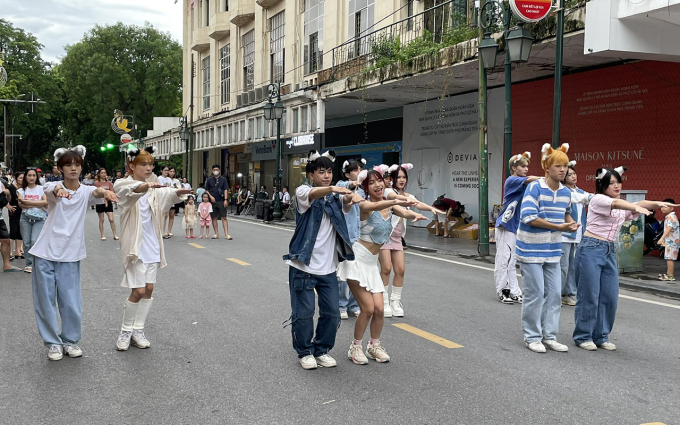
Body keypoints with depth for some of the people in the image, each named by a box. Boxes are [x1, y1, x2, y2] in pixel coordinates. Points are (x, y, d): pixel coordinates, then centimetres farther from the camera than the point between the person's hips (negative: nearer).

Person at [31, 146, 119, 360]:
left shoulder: (85, 191, -1)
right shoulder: (53, 186, -4)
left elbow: (96, 192, -25)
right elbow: (51, 190, -29)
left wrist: (105, 192, -50)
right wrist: (58, 190, -55)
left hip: (70, 255, 1)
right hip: (45, 253, -1)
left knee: (71, 302, 1)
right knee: (46, 300, 4)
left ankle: (71, 340, 22)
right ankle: (53, 342, 20)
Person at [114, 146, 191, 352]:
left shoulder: (153, 188, 10)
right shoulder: (123, 185, -6)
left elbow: (166, 195, -12)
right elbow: (132, 191, -32)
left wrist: (178, 193, -35)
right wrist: (145, 186, -54)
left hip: (152, 245, 6)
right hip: (135, 245, -6)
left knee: (149, 289, 6)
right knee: (138, 291, -6)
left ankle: (138, 331, 17)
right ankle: (125, 331, 12)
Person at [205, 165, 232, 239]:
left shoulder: (223, 179, 7)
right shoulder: (209, 180, 9)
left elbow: (226, 190, 2)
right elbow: (206, 190, 12)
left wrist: (225, 199, -7)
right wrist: (210, 197, -5)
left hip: (221, 201, -2)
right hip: (213, 201, 2)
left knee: (224, 217, -6)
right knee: (214, 218, 5)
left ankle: (226, 234, -8)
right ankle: (216, 234, 13)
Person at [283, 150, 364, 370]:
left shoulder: (335, 197, 9)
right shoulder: (303, 192, -6)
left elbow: (345, 202, -14)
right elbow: (312, 194, -30)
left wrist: (351, 197, -40)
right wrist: (332, 189, -52)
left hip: (328, 267, 4)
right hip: (303, 266, -4)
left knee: (331, 313, 7)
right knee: (304, 313, 1)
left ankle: (322, 350, 26)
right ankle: (305, 352, 21)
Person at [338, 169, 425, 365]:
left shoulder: (389, 205, 5)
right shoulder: (365, 205, -14)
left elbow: (404, 212, -15)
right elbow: (376, 206, -38)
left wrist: (415, 215, -39)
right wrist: (396, 201, -58)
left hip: (372, 262, 6)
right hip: (357, 259, -6)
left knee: (379, 308, -2)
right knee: (368, 308, -10)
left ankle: (374, 345, 21)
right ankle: (355, 347, 10)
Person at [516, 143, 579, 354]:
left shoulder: (566, 193, 5)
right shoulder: (534, 188, -15)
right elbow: (528, 217, -24)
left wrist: (571, 223, 0)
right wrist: (559, 227, -23)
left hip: (553, 250, 6)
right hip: (531, 249, -6)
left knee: (554, 294, 7)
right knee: (535, 293, -2)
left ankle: (549, 336, 18)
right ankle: (532, 337, 11)